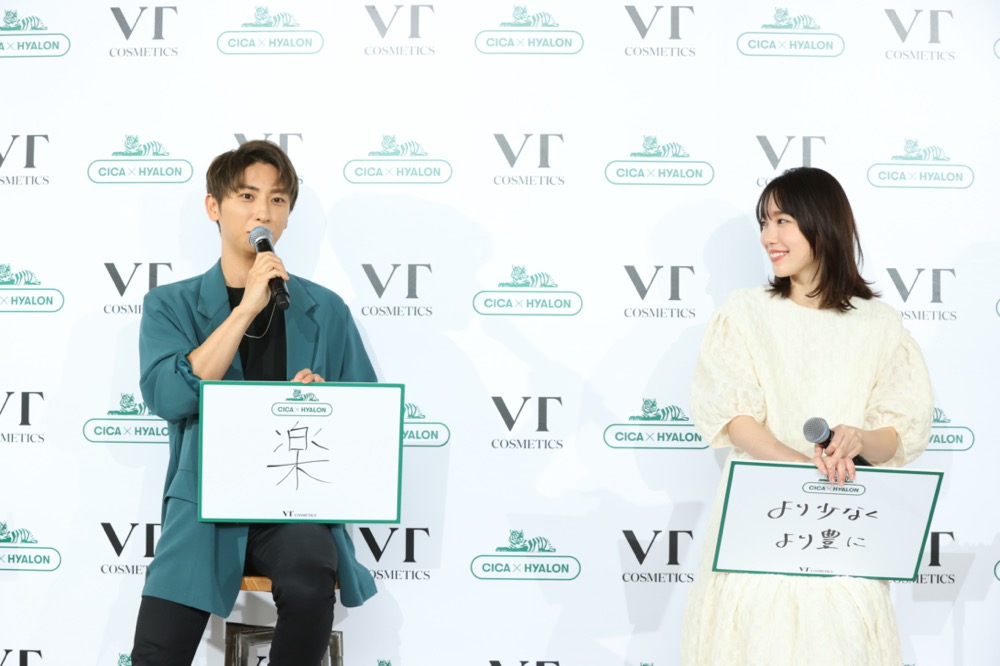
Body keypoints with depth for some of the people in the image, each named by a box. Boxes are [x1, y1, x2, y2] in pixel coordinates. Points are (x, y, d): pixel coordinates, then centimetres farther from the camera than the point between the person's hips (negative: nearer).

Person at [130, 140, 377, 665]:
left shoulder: (325, 310, 10)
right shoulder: (170, 304, 8)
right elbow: (169, 397, -11)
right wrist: (246, 308, -13)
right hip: (204, 505, 0)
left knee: (309, 587, -33)